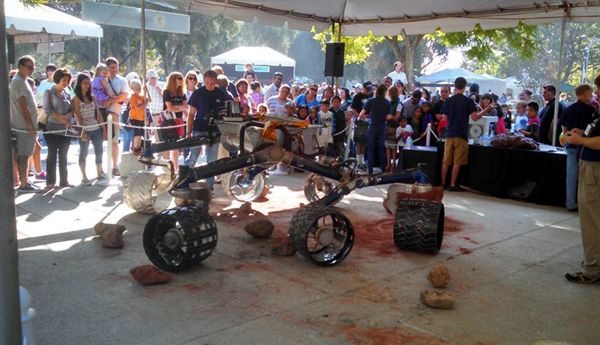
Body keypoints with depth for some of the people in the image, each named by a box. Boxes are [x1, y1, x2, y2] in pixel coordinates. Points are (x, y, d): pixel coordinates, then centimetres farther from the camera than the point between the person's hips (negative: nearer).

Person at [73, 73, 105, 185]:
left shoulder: (92, 98, 11)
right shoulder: (76, 99, -2)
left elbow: (98, 114, 11)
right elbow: (78, 117, -9)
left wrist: (103, 129, 7)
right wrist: (83, 132, -16)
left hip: (96, 129, 5)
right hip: (85, 130, -5)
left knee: (99, 151, 8)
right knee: (83, 153, 2)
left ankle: (99, 172, 23)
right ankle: (84, 177, 8)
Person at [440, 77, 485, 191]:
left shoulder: (449, 100, 4)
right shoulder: (468, 101, -6)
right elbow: (475, 117, -9)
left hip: (449, 134, 3)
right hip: (461, 135, -3)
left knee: (446, 161, 9)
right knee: (457, 162, 1)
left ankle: (443, 183, 14)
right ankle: (453, 185, 2)